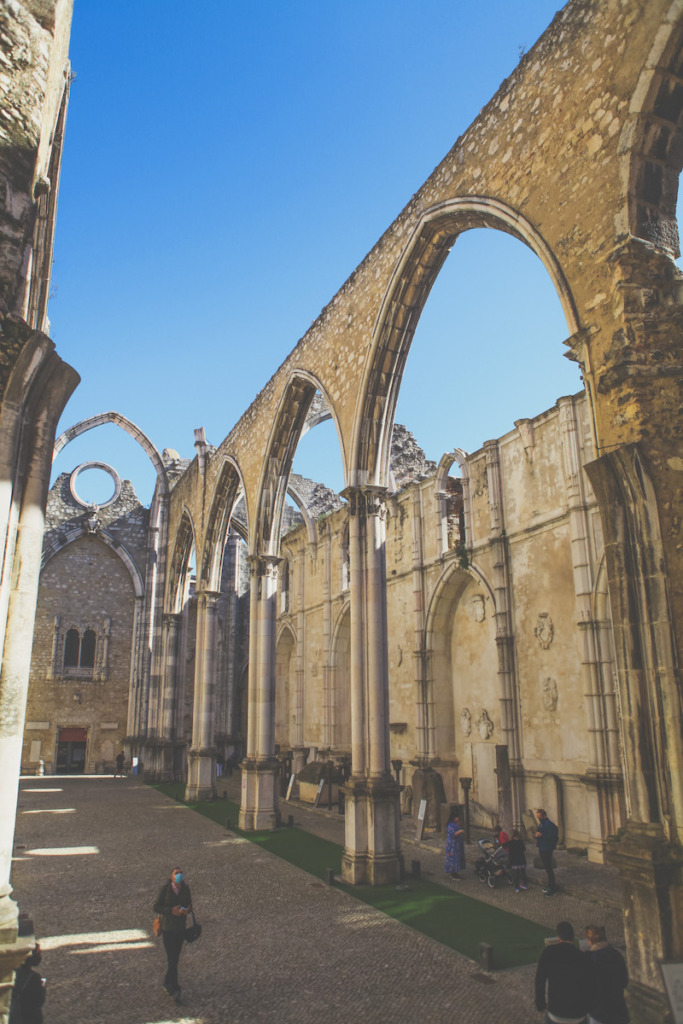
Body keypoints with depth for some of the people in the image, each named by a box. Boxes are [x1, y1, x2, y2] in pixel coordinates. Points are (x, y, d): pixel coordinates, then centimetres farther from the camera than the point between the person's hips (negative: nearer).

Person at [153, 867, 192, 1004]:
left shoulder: (185, 888, -9)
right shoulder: (165, 888, -19)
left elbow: (189, 906, 1)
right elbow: (156, 907, -14)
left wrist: (186, 911, -23)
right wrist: (171, 911, -27)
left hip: (181, 927, 4)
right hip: (167, 927, -4)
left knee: (175, 957, 15)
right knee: (171, 959, -7)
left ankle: (167, 984, 35)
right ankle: (174, 989, 5)